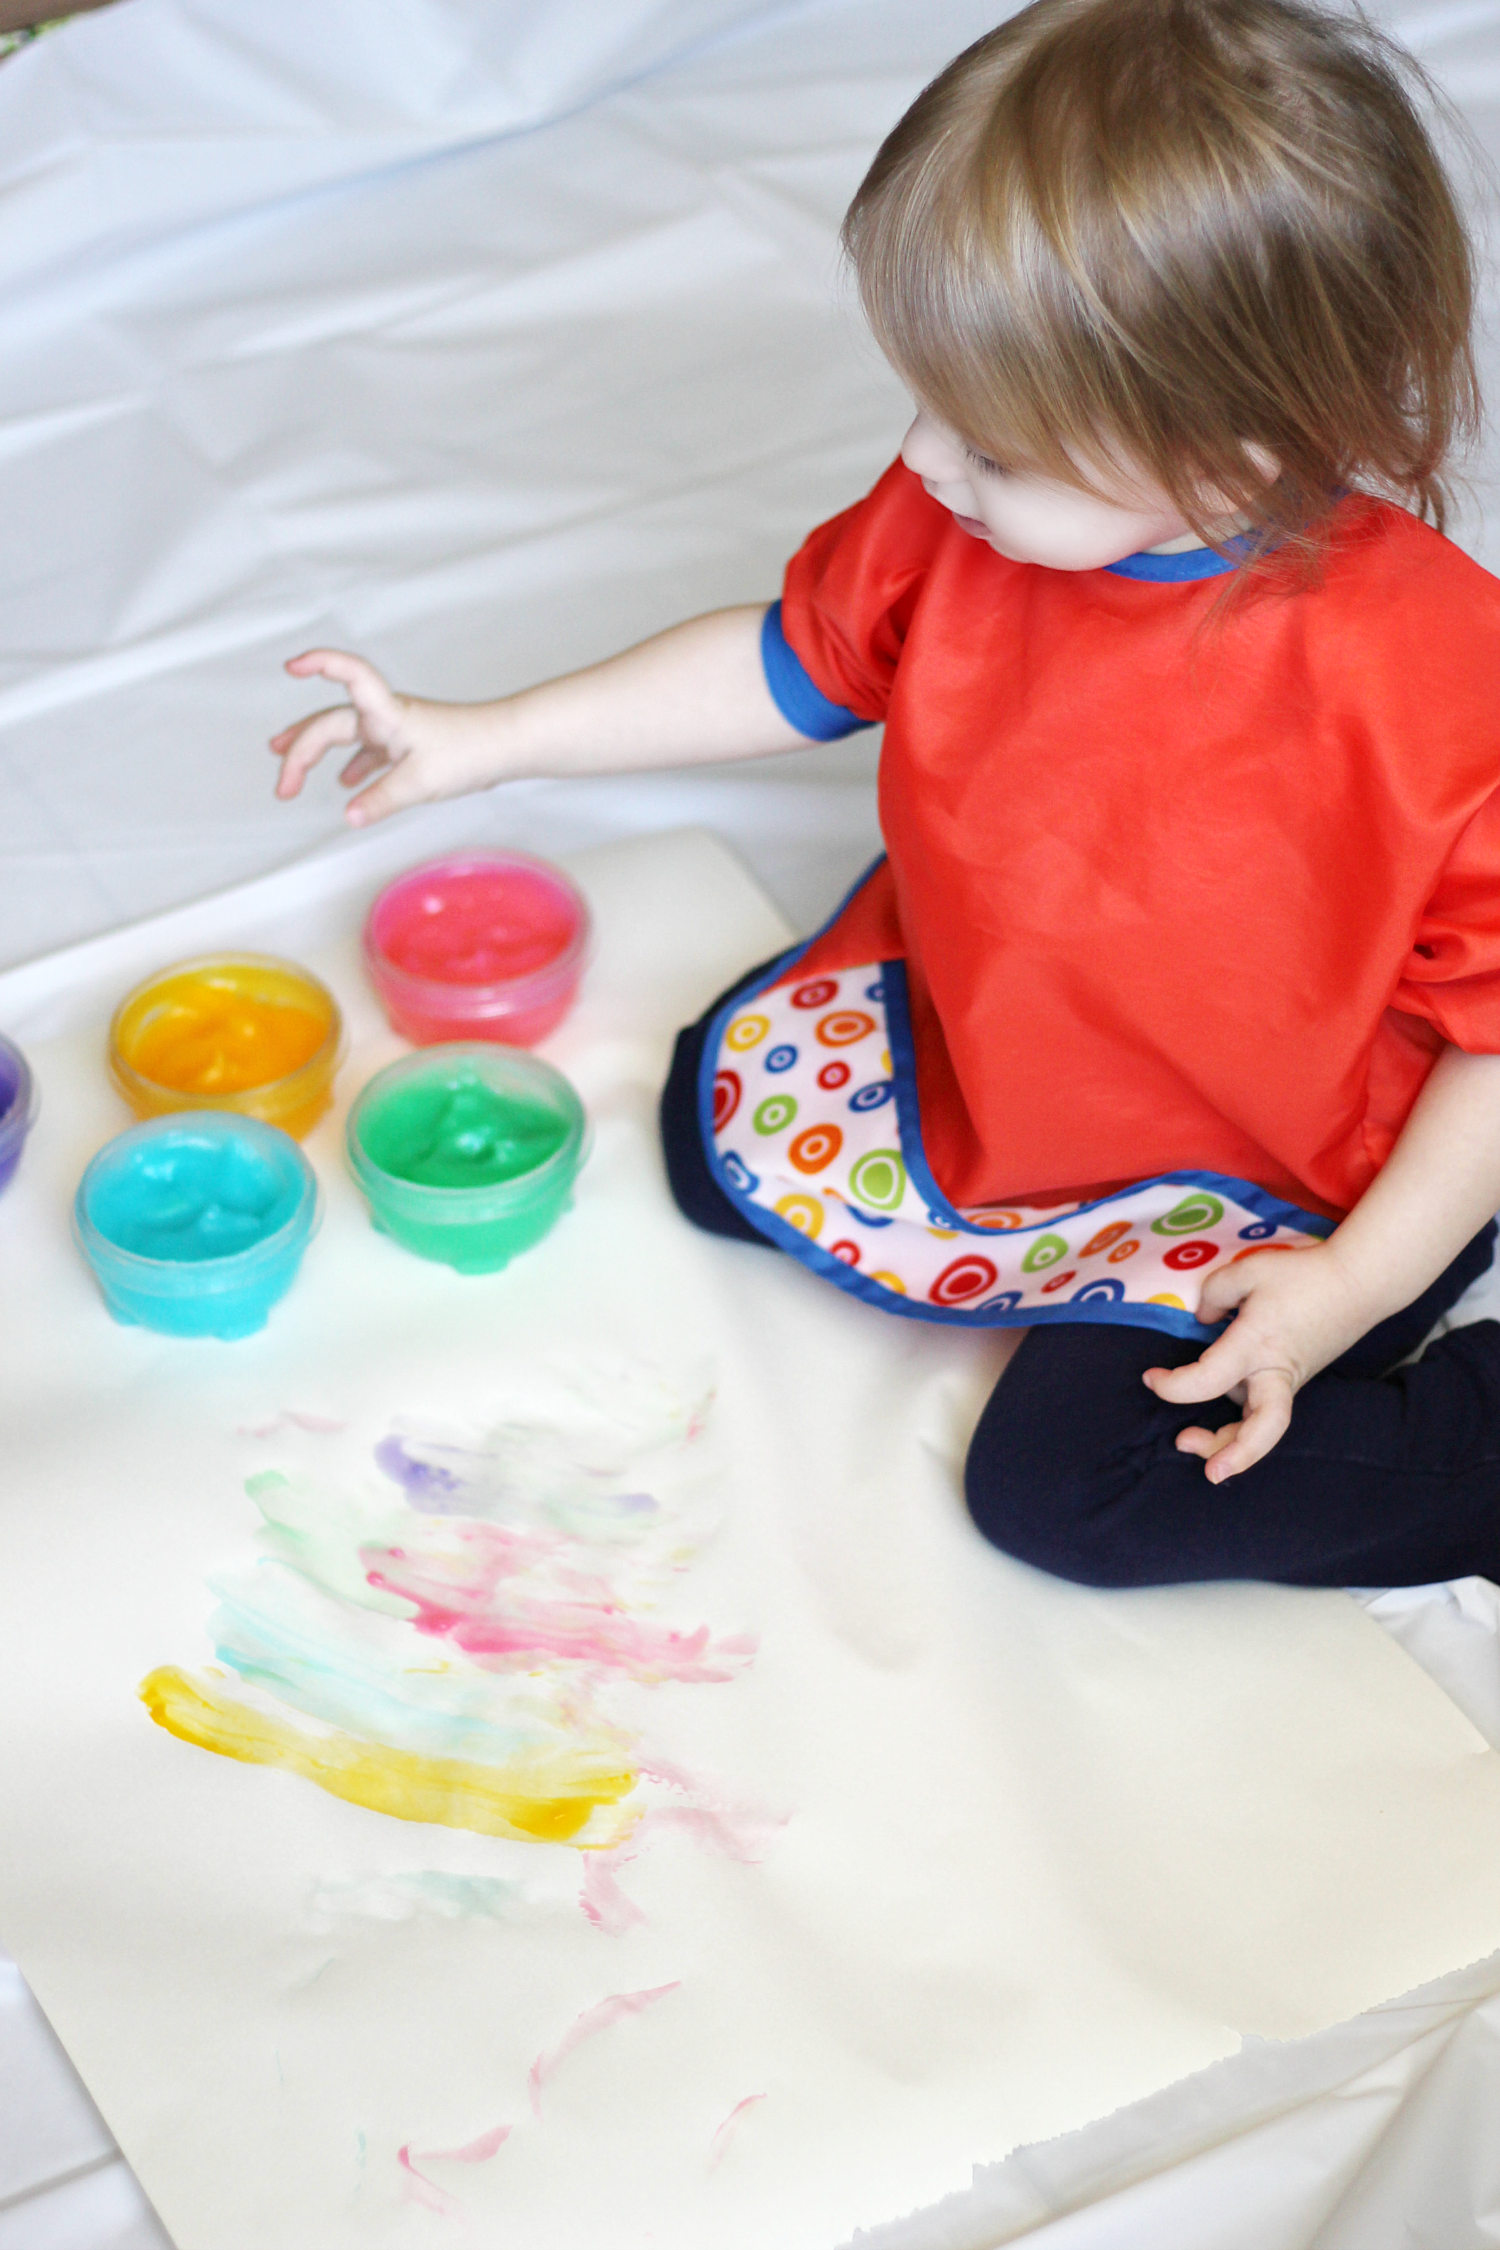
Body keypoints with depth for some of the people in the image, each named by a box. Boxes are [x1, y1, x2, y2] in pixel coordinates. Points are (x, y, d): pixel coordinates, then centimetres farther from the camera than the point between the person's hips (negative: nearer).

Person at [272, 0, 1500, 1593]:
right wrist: (483, 741, 2)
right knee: (719, 1126, 11)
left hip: (1272, 1179, -7)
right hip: (970, 1047, 7)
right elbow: (798, 661, 4)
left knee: (1064, 1482, -18)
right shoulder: (957, 524, -17)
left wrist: (1353, 1289, -25)